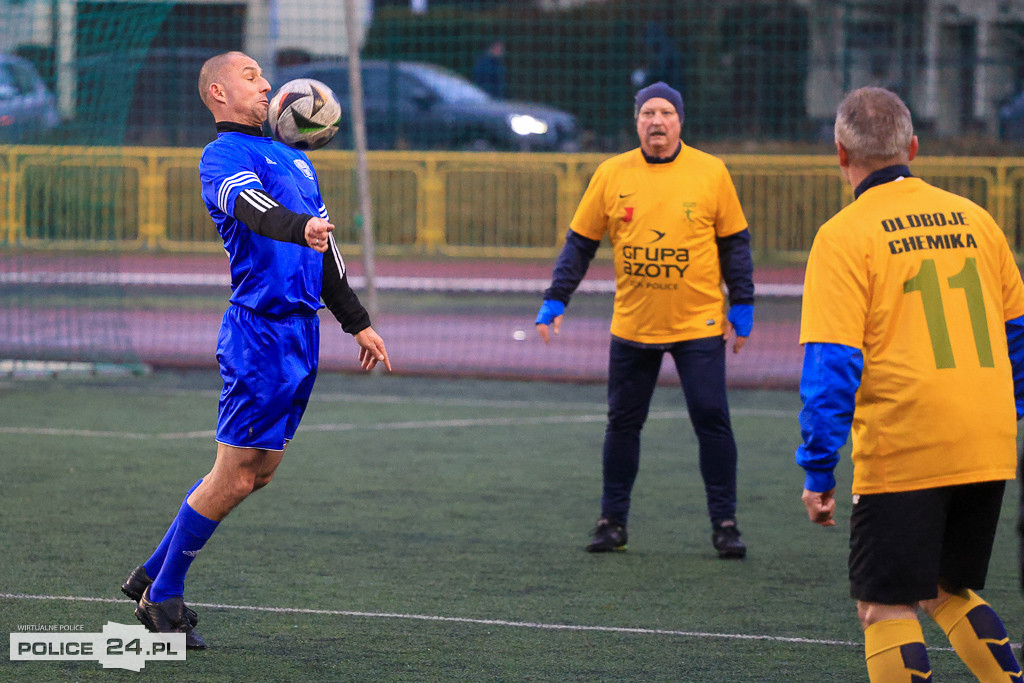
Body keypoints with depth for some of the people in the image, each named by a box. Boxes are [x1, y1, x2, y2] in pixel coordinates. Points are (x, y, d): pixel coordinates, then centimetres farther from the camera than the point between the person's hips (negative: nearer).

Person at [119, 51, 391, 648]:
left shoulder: (295, 159, 22)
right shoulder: (224, 155, -6)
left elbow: (326, 251, 29)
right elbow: (252, 207, -28)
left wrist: (357, 323, 29)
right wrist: (300, 228, -47)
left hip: (302, 331, 9)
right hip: (260, 333, -9)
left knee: (259, 472, 11)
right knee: (237, 475, -7)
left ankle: (154, 575, 22)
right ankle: (161, 595, 7)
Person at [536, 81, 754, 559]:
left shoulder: (710, 173, -3)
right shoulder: (611, 175, 0)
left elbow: (734, 242, 4)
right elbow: (580, 243, 6)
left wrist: (742, 306, -1)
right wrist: (555, 300, -1)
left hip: (698, 323, -2)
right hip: (632, 324, 2)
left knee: (712, 421, -5)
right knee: (622, 424, 6)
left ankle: (724, 524, 4)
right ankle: (612, 521, 18)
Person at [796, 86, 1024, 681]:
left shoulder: (845, 235, -6)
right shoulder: (973, 218, 10)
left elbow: (831, 364, -11)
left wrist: (817, 472, -7)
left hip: (902, 454, -6)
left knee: (886, 609, 2)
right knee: (951, 591, 22)